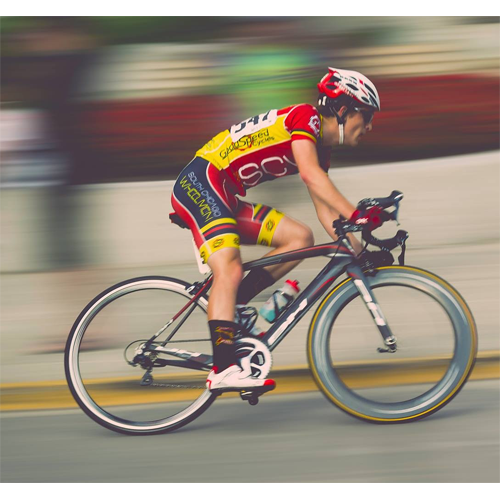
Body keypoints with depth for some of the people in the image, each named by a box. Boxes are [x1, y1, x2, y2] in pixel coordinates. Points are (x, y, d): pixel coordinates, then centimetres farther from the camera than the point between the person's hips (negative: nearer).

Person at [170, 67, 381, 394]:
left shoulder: (322, 148, 15)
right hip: (200, 182, -10)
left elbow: (325, 209, 14)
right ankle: (224, 370, -28)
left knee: (300, 238, 0)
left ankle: (228, 308, -3)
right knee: (229, 270, -24)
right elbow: (309, 173, -28)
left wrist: (357, 250, 2)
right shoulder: (306, 117, -12)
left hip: (225, 198, 10)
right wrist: (356, 216, -33)